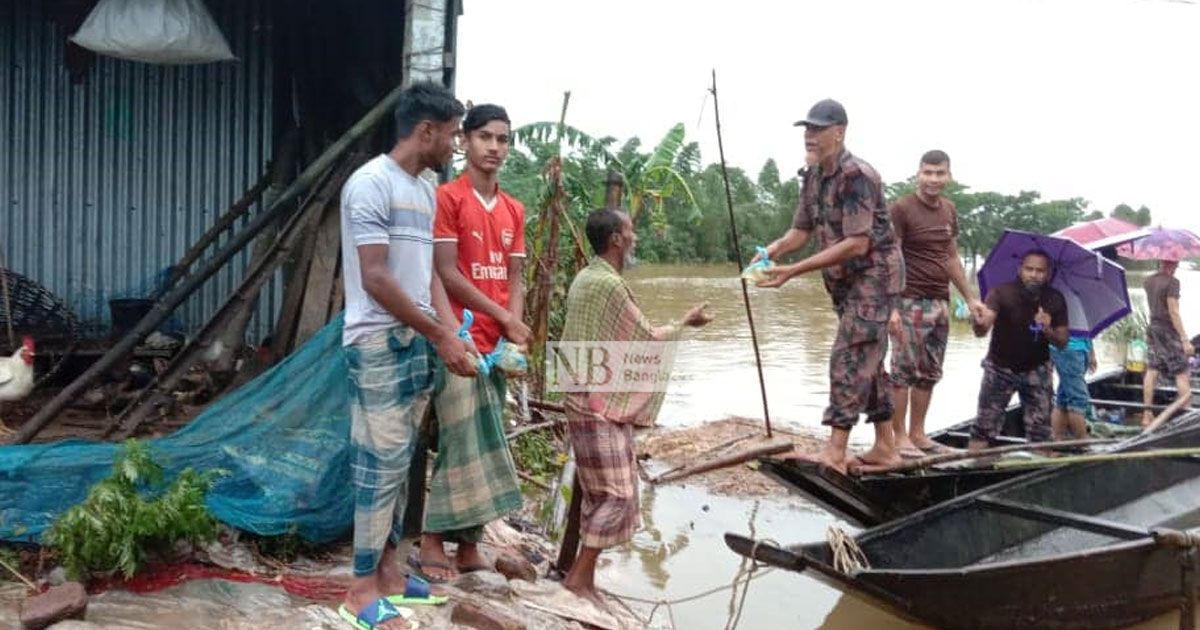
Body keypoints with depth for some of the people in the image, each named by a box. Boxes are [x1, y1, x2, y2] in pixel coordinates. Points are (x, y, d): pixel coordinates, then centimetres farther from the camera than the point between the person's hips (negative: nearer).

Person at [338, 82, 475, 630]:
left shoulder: (425, 192, 14)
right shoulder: (371, 183, -13)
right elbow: (375, 279, -18)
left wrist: (451, 335, 1)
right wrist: (440, 335, -14)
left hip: (418, 343, 8)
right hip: (380, 344, -8)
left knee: (401, 461, 13)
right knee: (380, 464, -4)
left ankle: (387, 568, 25)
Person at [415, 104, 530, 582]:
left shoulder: (513, 210, 15)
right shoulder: (447, 197, -6)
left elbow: (514, 279, 13)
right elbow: (447, 274, -12)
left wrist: (513, 335, -4)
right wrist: (505, 319, -10)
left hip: (499, 344, 7)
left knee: (483, 445, 8)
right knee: (463, 442, -7)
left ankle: (468, 545, 16)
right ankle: (432, 544, 5)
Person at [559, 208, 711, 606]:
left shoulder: (585, 278, 11)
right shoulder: (609, 284, -19)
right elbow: (645, 340, -10)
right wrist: (684, 323, 5)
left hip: (590, 400, 10)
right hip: (601, 404, -10)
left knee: (599, 491, 14)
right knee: (618, 494, -5)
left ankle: (581, 571, 20)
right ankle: (580, 577, 0)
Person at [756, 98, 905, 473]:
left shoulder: (857, 176, -21)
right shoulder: (813, 175, 7)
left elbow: (857, 244, -27)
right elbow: (801, 230, 9)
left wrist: (794, 271, -31)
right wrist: (773, 250, -14)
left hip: (874, 276, -9)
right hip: (845, 282, 9)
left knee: (849, 359, -12)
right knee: (867, 361, 12)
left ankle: (835, 453, -10)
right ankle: (884, 449, 20)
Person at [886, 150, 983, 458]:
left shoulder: (949, 210, 13)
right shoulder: (901, 209, -8)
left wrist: (970, 297, 20)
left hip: (940, 303, 7)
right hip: (910, 302, -7)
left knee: (929, 373, 10)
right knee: (904, 370, -4)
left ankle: (917, 433, 18)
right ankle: (900, 436, 2)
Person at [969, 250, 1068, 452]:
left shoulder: (1056, 300, -8)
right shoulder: (1001, 293, -20)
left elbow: (1062, 342, -3)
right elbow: (981, 331, -33)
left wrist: (1048, 331, -26)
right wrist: (979, 322, -58)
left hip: (1036, 370, 3)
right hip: (1000, 367, -2)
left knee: (1040, 431, 0)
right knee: (984, 427, -7)